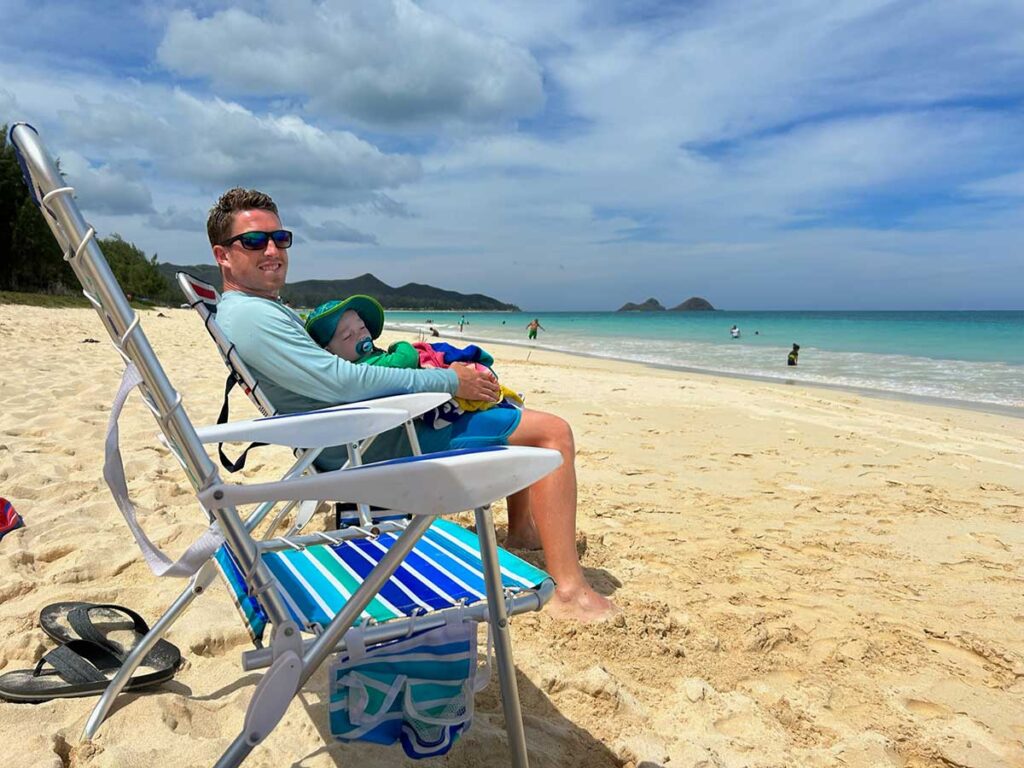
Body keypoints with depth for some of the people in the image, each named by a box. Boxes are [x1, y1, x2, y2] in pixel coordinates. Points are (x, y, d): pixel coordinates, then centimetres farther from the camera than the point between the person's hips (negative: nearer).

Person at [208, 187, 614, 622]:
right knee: (554, 431, -13)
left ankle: (522, 528, 30)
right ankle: (569, 592, -14)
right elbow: (340, 380, -26)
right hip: (380, 445, -11)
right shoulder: (249, 316, -18)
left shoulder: (266, 310, 17)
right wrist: (447, 381, -19)